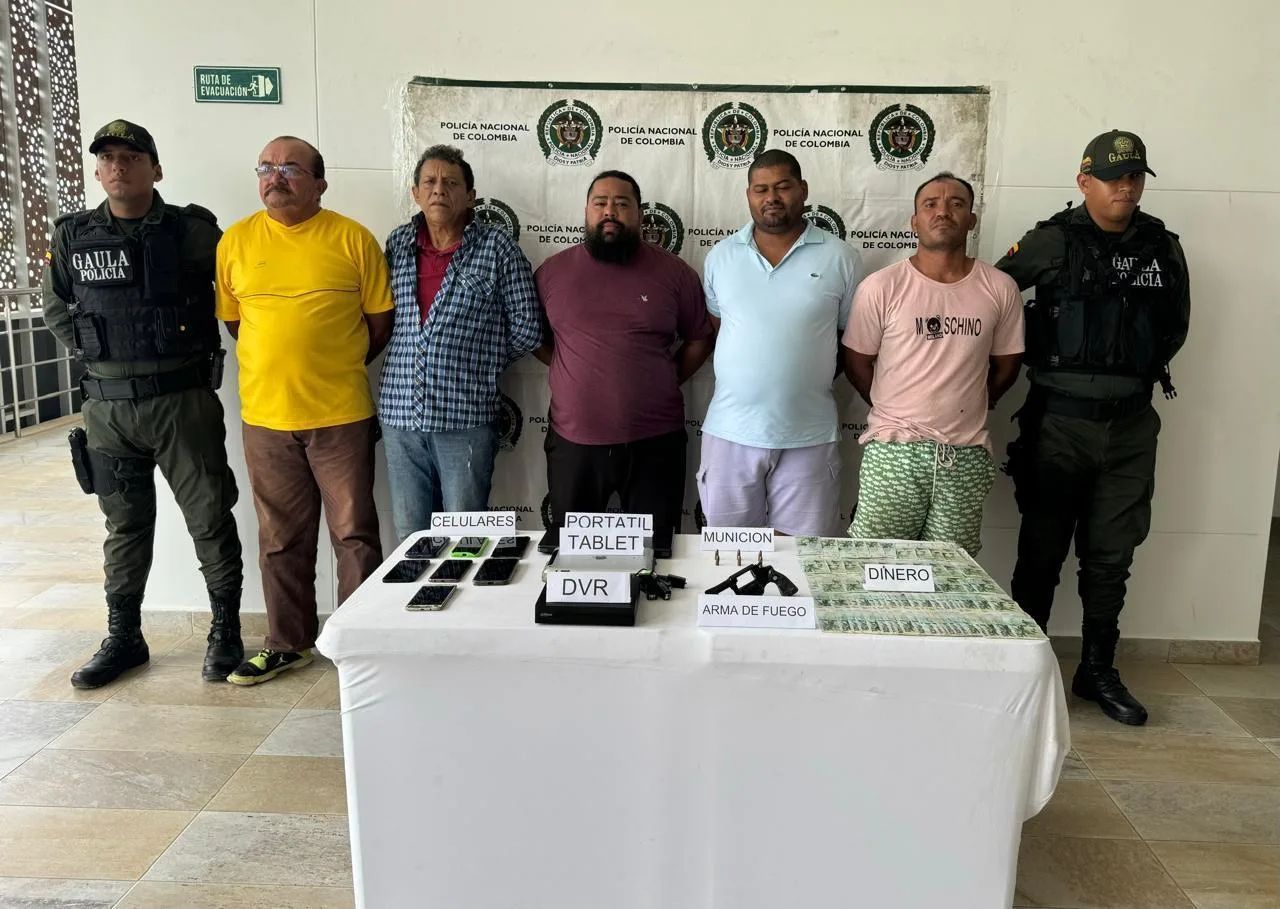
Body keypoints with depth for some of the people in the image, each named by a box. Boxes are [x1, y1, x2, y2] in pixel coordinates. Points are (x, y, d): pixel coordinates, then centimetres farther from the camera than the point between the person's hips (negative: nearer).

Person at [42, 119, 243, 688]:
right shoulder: (73, 237, 6)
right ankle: (123, 638, 26)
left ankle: (225, 631, 17)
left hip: (183, 400, -3)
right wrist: (93, 351, 6)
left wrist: (196, 344, 0)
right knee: (125, 524, 13)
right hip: (107, 406, 3)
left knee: (210, 517, 2)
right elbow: (56, 310, 19)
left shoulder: (193, 231, -3)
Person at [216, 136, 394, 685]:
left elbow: (381, 321, 2)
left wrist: (335, 366, 6)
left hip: (341, 417, -3)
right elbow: (233, 319, 14)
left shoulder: (353, 240, -3)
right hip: (265, 417, 3)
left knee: (354, 534, 3)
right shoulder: (236, 242, 5)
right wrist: (279, 366, 8)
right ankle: (287, 644, 28)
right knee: (281, 539, 13)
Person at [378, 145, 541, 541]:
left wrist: (483, 364, 6)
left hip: (466, 416, -3)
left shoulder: (496, 247, -1)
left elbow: (526, 327, 0)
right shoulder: (397, 243, 10)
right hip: (400, 413, 4)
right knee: (410, 538, 12)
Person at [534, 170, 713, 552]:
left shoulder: (674, 272, 0)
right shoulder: (552, 272, 2)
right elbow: (535, 338, 13)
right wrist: (577, 374, 4)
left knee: (653, 550, 12)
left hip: (655, 442, -1)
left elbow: (700, 338, 9)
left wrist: (666, 381, 2)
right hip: (574, 441, 1)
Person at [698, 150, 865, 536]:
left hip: (809, 438, -1)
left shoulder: (839, 257, 0)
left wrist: (811, 380, 1)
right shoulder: (720, 256, 6)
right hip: (729, 432, 2)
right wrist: (745, 373, 4)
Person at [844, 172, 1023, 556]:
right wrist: (895, 412, 8)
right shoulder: (881, 287, -3)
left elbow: (1005, 365, 14)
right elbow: (856, 361, 4)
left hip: (967, 457, 2)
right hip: (893, 452, -2)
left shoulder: (1000, 289, 3)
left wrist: (965, 409, 13)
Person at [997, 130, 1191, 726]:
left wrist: (1141, 372, 10)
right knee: (1042, 549, 5)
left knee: (1112, 554, 11)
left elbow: (1176, 325, 20)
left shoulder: (1163, 248, 8)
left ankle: (1098, 671, 24)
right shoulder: (1052, 241, -5)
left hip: (1130, 424, 4)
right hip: (1058, 420, -3)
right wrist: (1043, 362, 0)